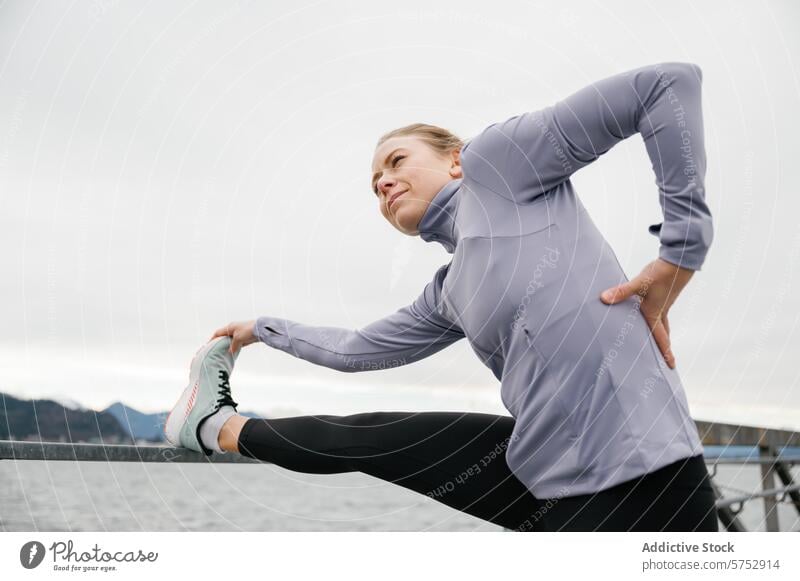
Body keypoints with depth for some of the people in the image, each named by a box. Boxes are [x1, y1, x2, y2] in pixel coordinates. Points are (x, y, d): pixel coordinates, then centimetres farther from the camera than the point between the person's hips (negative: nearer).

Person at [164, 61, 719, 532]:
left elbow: (670, 83, -12)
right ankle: (219, 427, 34)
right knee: (367, 439, 12)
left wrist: (679, 254, -15)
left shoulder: (494, 161, -6)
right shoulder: (448, 296, 16)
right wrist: (262, 329, 42)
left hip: (639, 476, -7)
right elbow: (356, 349, 31)